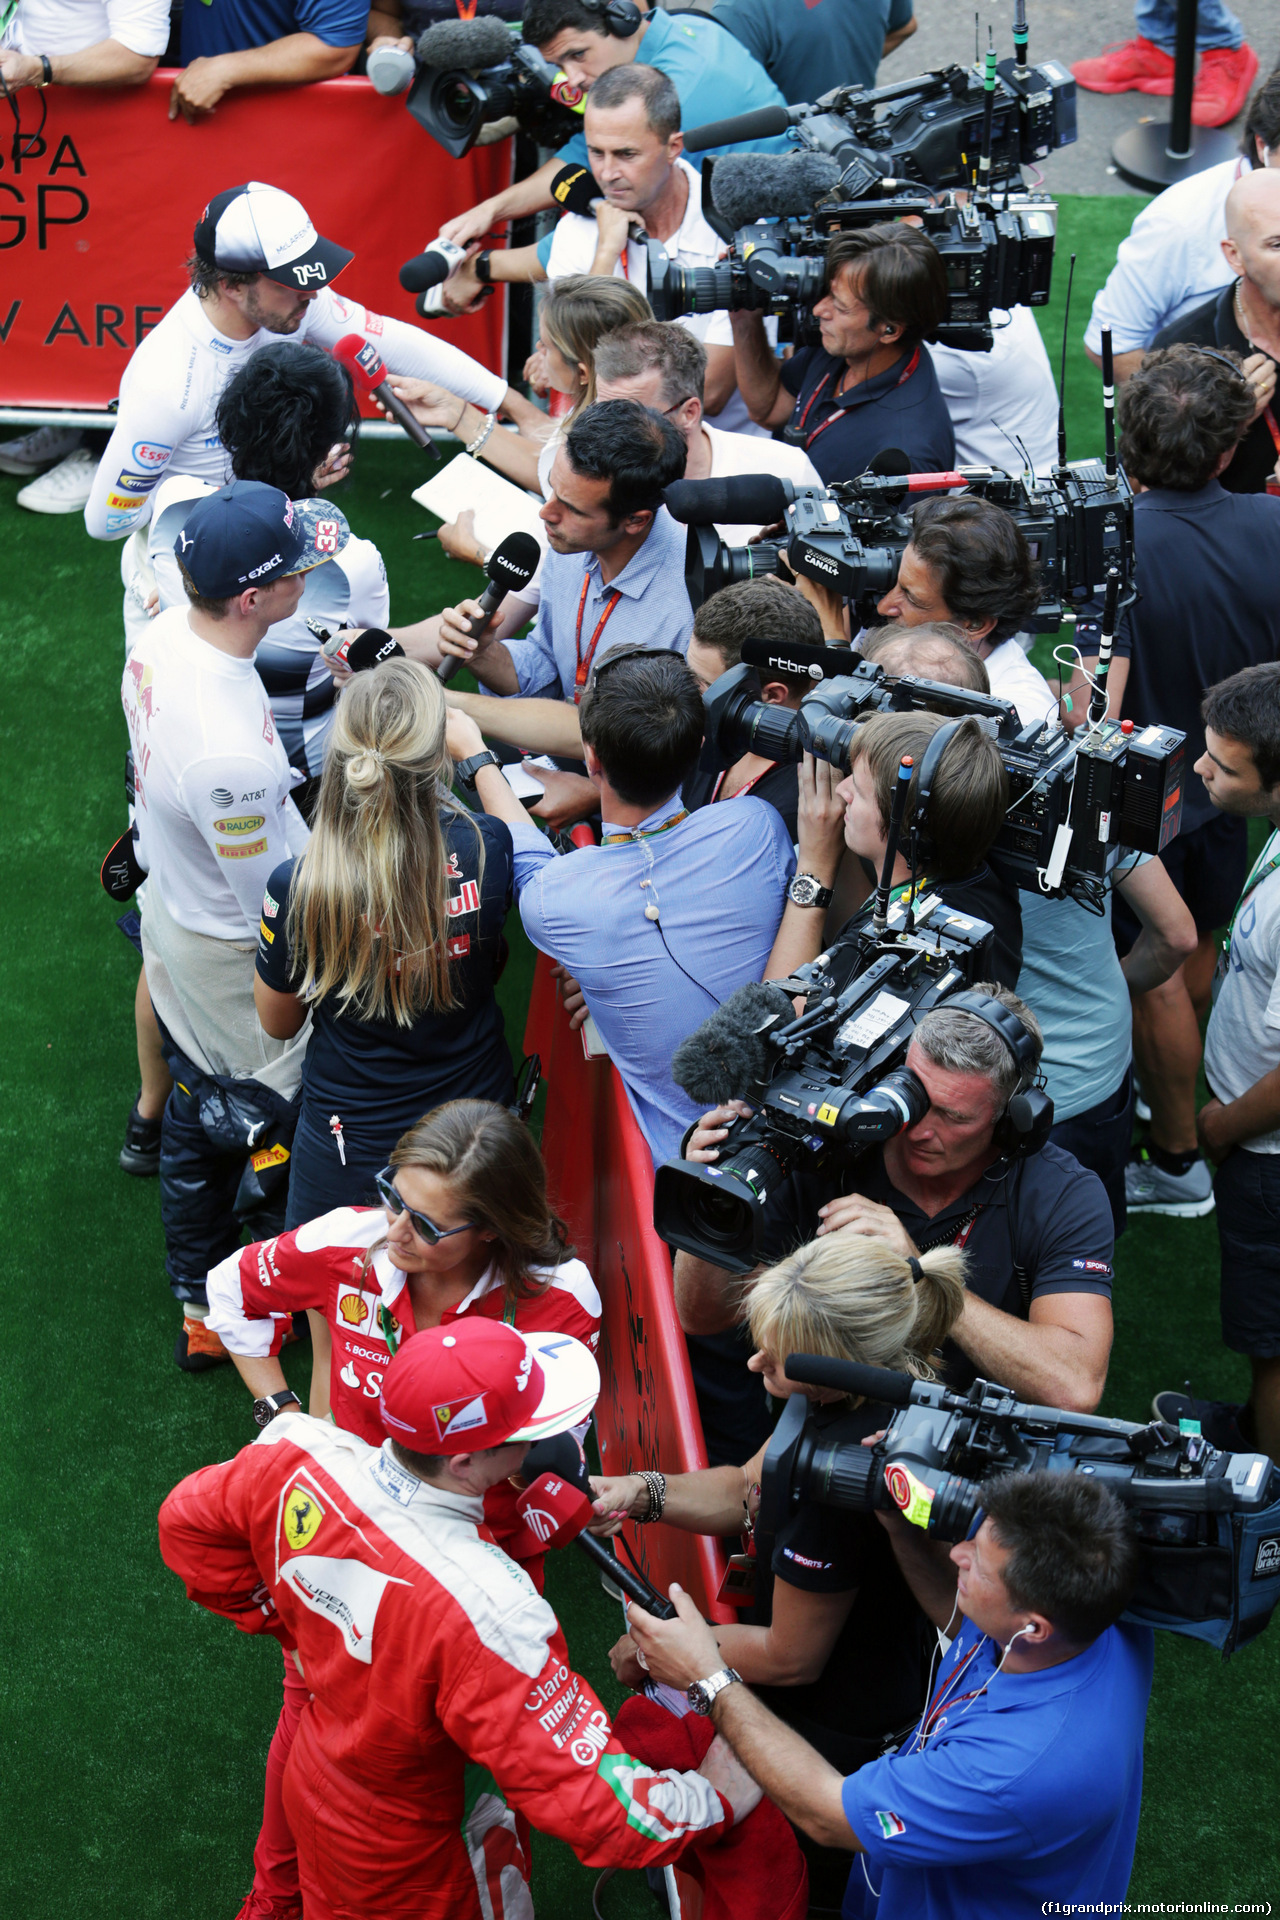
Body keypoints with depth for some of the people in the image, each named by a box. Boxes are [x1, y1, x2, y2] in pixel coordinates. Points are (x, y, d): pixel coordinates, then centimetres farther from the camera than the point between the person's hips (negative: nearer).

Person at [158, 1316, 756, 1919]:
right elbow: (590, 1803, -36)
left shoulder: (301, 1456, -24)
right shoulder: (486, 1613, -42)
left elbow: (188, 1521, -1)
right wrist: (714, 1801, -21)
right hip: (398, 1863, -5)